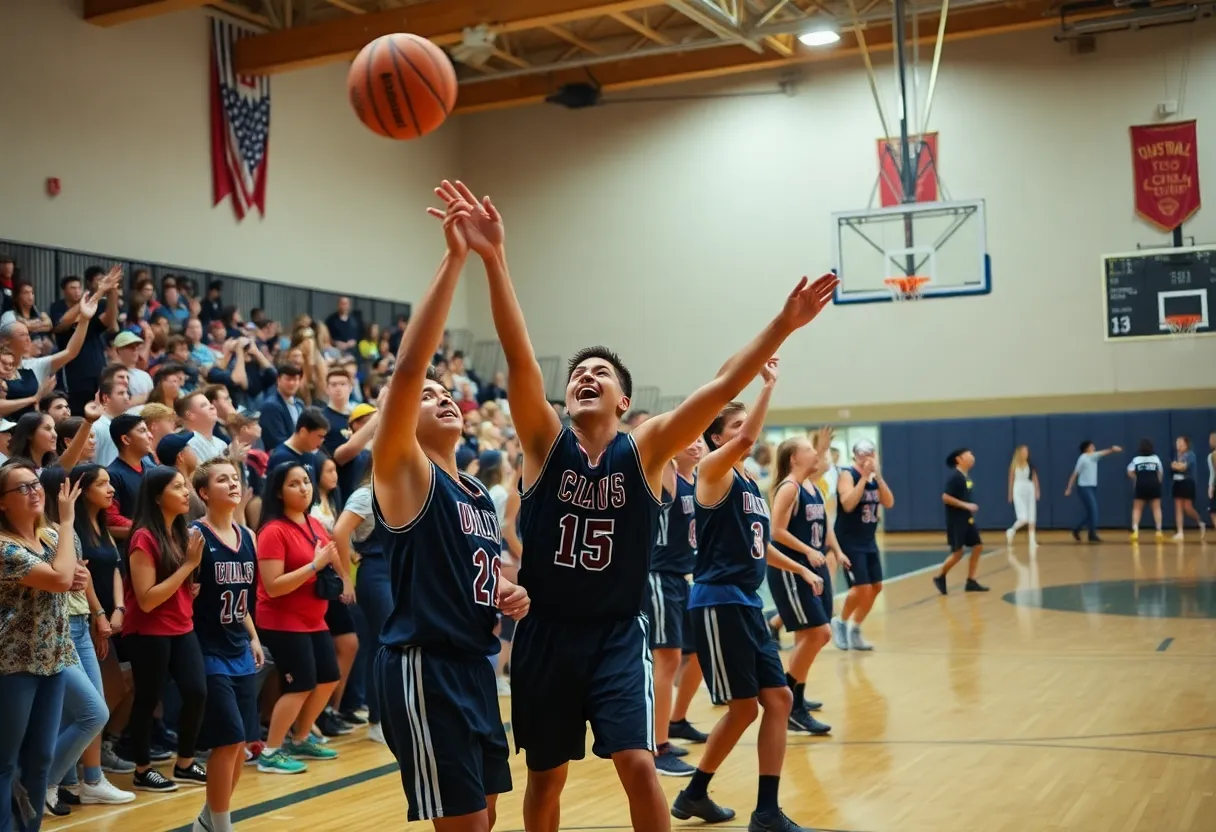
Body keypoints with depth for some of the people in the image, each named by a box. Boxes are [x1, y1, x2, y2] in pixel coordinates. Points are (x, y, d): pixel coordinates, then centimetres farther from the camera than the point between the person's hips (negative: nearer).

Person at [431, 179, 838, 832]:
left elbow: (722, 387, -15)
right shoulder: (546, 444, -6)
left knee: (638, 765, -11)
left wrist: (781, 326, -27)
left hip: (617, 633, -1)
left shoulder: (645, 449, -5)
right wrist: (492, 258, -32)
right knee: (545, 778, 12)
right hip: (546, 631, 1)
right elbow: (519, 357, -20)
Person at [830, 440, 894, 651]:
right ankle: (840, 622, 11)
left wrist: (878, 476, -13)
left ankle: (855, 630, 22)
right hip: (849, 541, -8)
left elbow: (889, 503, -3)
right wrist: (864, 476, -26)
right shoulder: (847, 475, -13)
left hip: (868, 540, 8)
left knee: (876, 587, 9)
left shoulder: (875, 478, 8)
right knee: (862, 588, -13)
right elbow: (848, 505, -27)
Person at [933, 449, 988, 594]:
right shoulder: (954, 476, -17)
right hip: (956, 521, -9)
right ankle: (940, 577, 15)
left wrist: (969, 510, 15)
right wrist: (966, 505, -22)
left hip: (967, 519, 9)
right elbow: (945, 497, -23)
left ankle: (971, 582, 10)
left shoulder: (967, 475, 10)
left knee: (978, 547, 4)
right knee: (958, 552, -6)